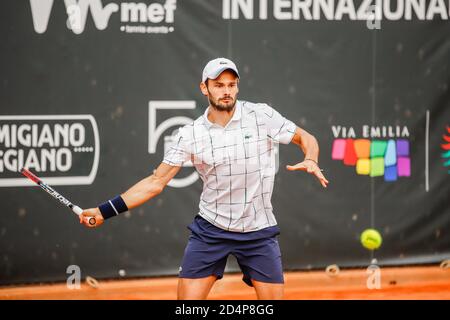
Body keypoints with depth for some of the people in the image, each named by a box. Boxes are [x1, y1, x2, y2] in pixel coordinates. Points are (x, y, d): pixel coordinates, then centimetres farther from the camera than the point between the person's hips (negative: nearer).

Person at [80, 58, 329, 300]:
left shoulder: (262, 116, -8)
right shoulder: (190, 135, -5)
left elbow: (306, 139, 4)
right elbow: (155, 182, -1)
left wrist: (311, 161, -20)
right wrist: (104, 212, -6)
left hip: (259, 231, 0)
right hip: (210, 229, 0)